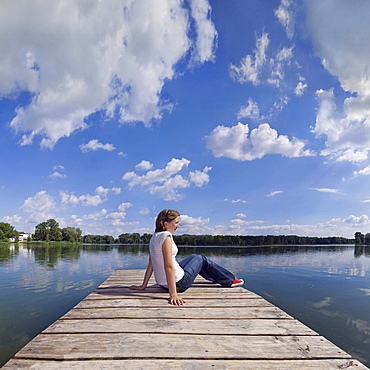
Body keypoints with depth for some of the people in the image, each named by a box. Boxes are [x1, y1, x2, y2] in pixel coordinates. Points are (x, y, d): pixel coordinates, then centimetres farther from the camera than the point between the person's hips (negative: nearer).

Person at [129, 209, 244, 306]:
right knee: (202, 259, 14)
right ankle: (230, 280, 30)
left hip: (162, 283, 9)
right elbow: (169, 266, -29)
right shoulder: (166, 237, -24)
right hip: (179, 283, -8)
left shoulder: (154, 237, 3)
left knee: (193, 257, 29)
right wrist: (173, 294, -31)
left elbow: (151, 264, 6)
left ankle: (216, 277, 51)